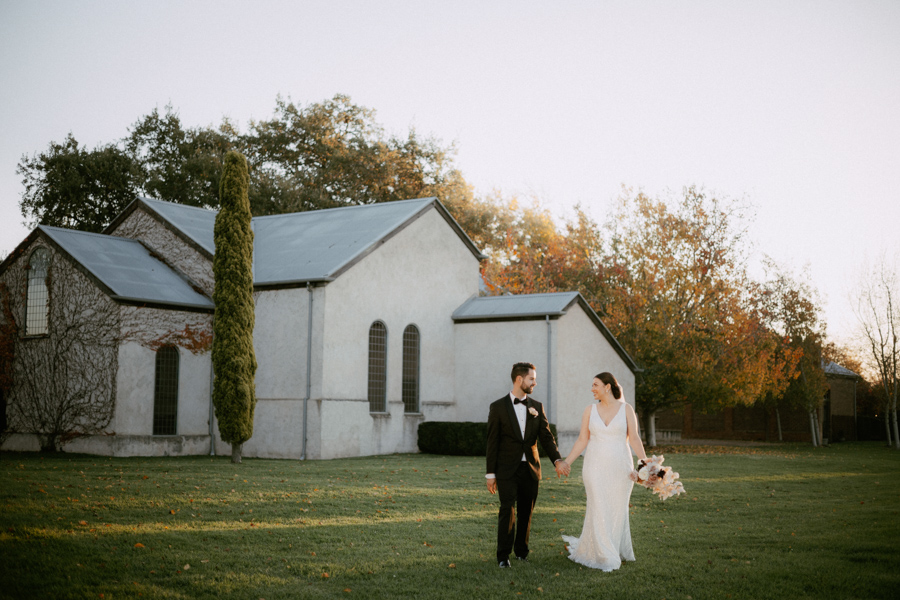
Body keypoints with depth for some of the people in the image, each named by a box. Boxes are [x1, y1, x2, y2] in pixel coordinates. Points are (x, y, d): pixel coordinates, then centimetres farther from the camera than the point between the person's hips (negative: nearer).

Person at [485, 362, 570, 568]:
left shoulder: (537, 407, 8)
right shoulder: (498, 407, -2)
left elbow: (546, 437, 2)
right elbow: (492, 442, -2)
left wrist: (557, 460, -15)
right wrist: (490, 474, -4)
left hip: (530, 469, 4)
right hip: (507, 470, -4)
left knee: (526, 512, 9)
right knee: (507, 510, -12)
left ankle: (521, 550, 25)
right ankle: (503, 555, -3)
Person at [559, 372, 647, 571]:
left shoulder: (626, 409, -2)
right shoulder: (590, 410, 3)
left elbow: (634, 439, -5)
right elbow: (582, 440, 4)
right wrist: (566, 462, -3)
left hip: (620, 467, -1)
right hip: (596, 466, 1)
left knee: (617, 510, 7)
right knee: (599, 511, -3)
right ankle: (605, 557, 5)